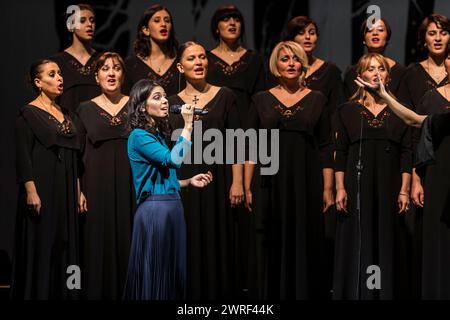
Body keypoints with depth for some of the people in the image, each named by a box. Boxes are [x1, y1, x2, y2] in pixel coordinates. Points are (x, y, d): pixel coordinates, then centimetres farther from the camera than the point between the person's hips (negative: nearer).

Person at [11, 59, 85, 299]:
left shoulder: (68, 116, 15)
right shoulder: (28, 114, -5)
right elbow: (23, 156, -11)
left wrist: (79, 192, 13)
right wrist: (31, 191, -18)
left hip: (66, 193, 6)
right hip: (42, 190, -6)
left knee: (65, 249, 6)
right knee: (40, 248, -4)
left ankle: (63, 294, 10)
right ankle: (37, 294, 0)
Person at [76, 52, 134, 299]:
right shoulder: (86, 109, 6)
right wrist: (78, 191, -6)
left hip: (130, 184, 1)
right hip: (97, 185, -1)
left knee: (127, 241, 0)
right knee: (99, 243, -1)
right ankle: (99, 293, 6)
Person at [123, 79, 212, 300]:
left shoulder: (159, 135, 17)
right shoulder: (139, 136, -10)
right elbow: (174, 160, -23)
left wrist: (189, 182, 11)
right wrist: (187, 126, -17)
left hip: (172, 207, 9)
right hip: (154, 210, -9)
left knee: (173, 273, 11)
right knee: (154, 274, -4)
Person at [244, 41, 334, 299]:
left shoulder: (317, 99, 5)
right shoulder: (262, 100, 6)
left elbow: (326, 148, 4)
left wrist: (328, 188, -3)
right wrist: (247, 188, -1)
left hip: (306, 184, 0)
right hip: (269, 184, 0)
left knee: (305, 246, 1)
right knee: (271, 248, 2)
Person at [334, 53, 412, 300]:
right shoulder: (348, 111, 5)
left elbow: (406, 153, 4)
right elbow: (341, 152, 3)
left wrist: (404, 190, -3)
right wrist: (340, 188, -5)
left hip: (388, 187, 1)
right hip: (357, 186, -1)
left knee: (388, 242, 2)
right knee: (358, 244, 0)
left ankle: (388, 292, 8)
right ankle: (357, 293, 5)